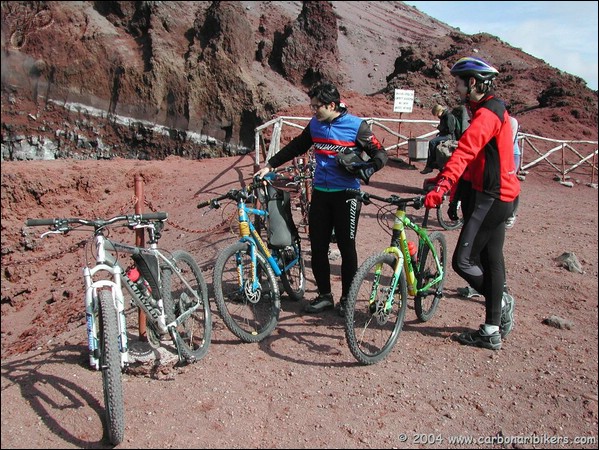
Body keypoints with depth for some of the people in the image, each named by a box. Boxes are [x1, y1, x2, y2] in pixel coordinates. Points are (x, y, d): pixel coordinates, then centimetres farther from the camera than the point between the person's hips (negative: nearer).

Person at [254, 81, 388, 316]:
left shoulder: (356, 126, -8)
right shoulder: (315, 124, 6)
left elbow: (380, 154, -5)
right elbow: (295, 147, 18)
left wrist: (367, 169, -24)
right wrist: (270, 165, 15)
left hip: (346, 194, -5)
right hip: (320, 192, 5)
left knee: (347, 248, 4)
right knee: (318, 247, 7)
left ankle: (347, 299, 18)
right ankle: (324, 295, 22)